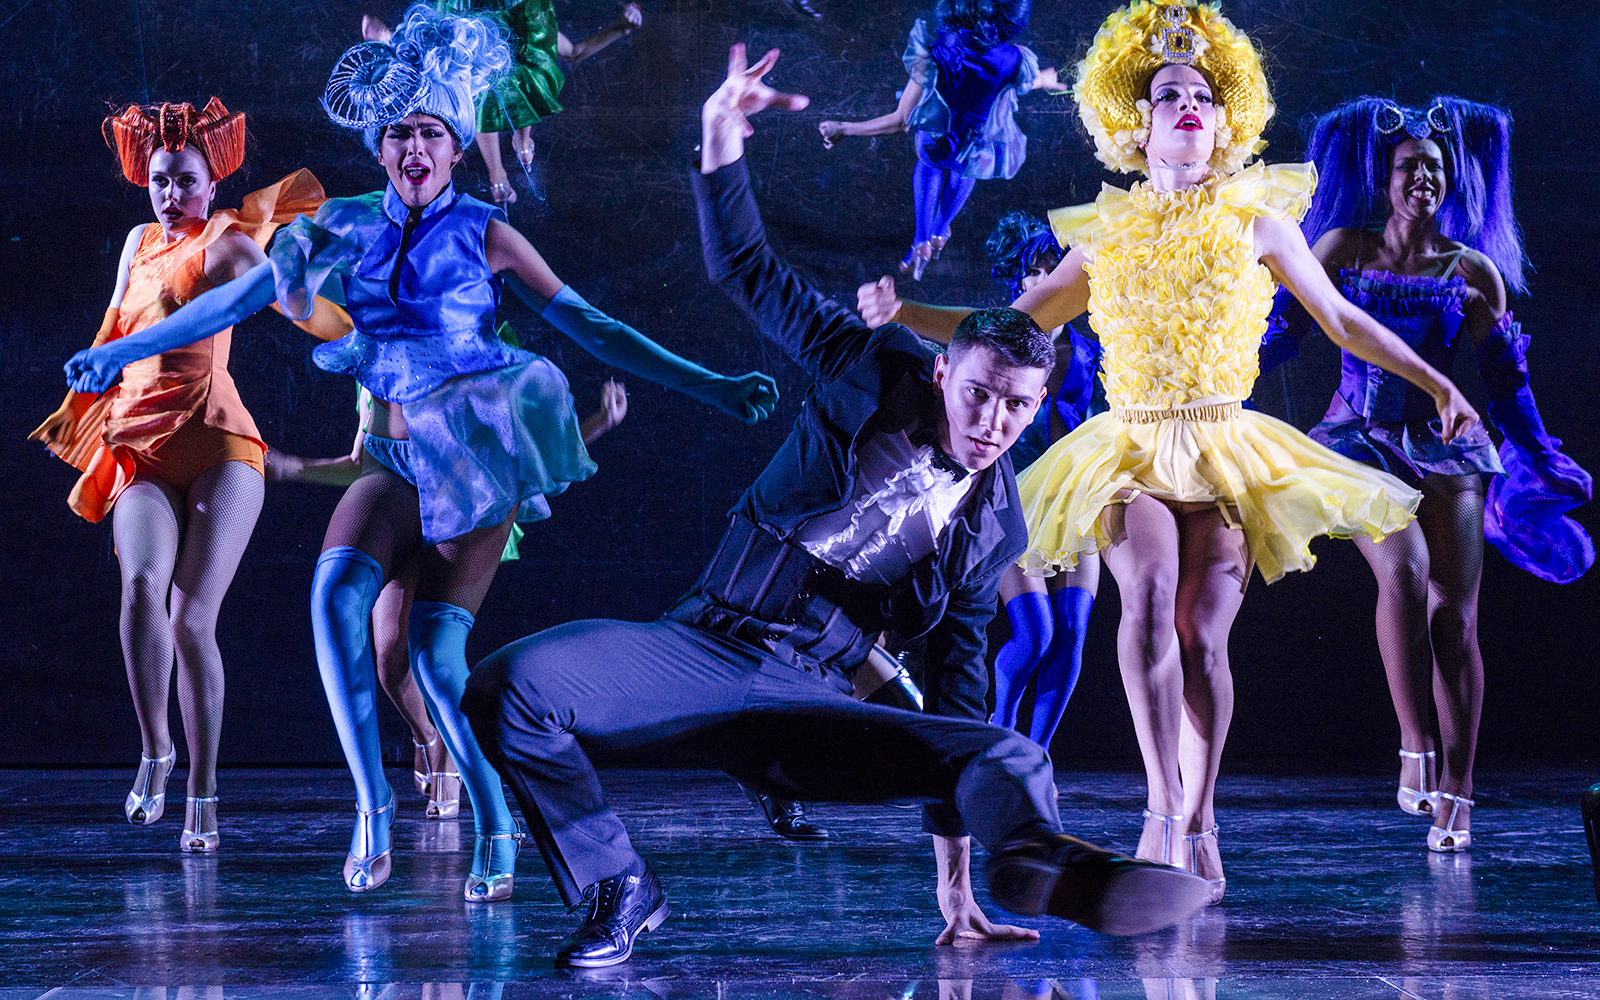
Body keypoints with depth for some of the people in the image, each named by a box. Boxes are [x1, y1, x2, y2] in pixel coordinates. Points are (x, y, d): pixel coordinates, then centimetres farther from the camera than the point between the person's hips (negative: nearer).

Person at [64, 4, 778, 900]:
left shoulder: (485, 235, 0)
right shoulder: (349, 226, 8)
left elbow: (591, 327, -1)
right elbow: (243, 296, 14)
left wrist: (712, 387, -8)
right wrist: (125, 351, 14)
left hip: (478, 452, -3)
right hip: (399, 453, 3)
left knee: (437, 649, -13)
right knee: (338, 592, -22)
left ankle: (498, 827, 1)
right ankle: (372, 801, -15)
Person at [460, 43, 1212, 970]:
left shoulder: (994, 529, 9)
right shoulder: (875, 373, 5)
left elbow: (956, 677, 12)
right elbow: (748, 268, 8)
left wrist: (952, 872, 8)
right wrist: (722, 135, -8)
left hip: (812, 700, 1)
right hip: (700, 647, -1)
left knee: (1009, 755, -26)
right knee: (510, 685, -29)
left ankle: (1036, 856, -61)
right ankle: (621, 887, -12)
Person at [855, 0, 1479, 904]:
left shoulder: (1256, 219, 9)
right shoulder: (1106, 236, 12)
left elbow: (1346, 321, 14)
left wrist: (1437, 383, 10)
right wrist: (907, 315, 7)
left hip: (1225, 454, 0)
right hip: (1132, 452, 0)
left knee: (1204, 632, -11)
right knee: (1152, 593, -26)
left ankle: (1199, 820, 4)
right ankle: (1164, 805, -23)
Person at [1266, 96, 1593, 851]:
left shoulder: (1475, 272, 5)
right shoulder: (1341, 249, 4)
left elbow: (1505, 379, 9)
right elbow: (1282, 331, 8)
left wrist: (1538, 466, 9)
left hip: (1445, 444, 1)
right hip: (1361, 440, -1)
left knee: (1455, 612, -7)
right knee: (1403, 571, -27)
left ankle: (1455, 790, -2)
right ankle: (1416, 752, -22)